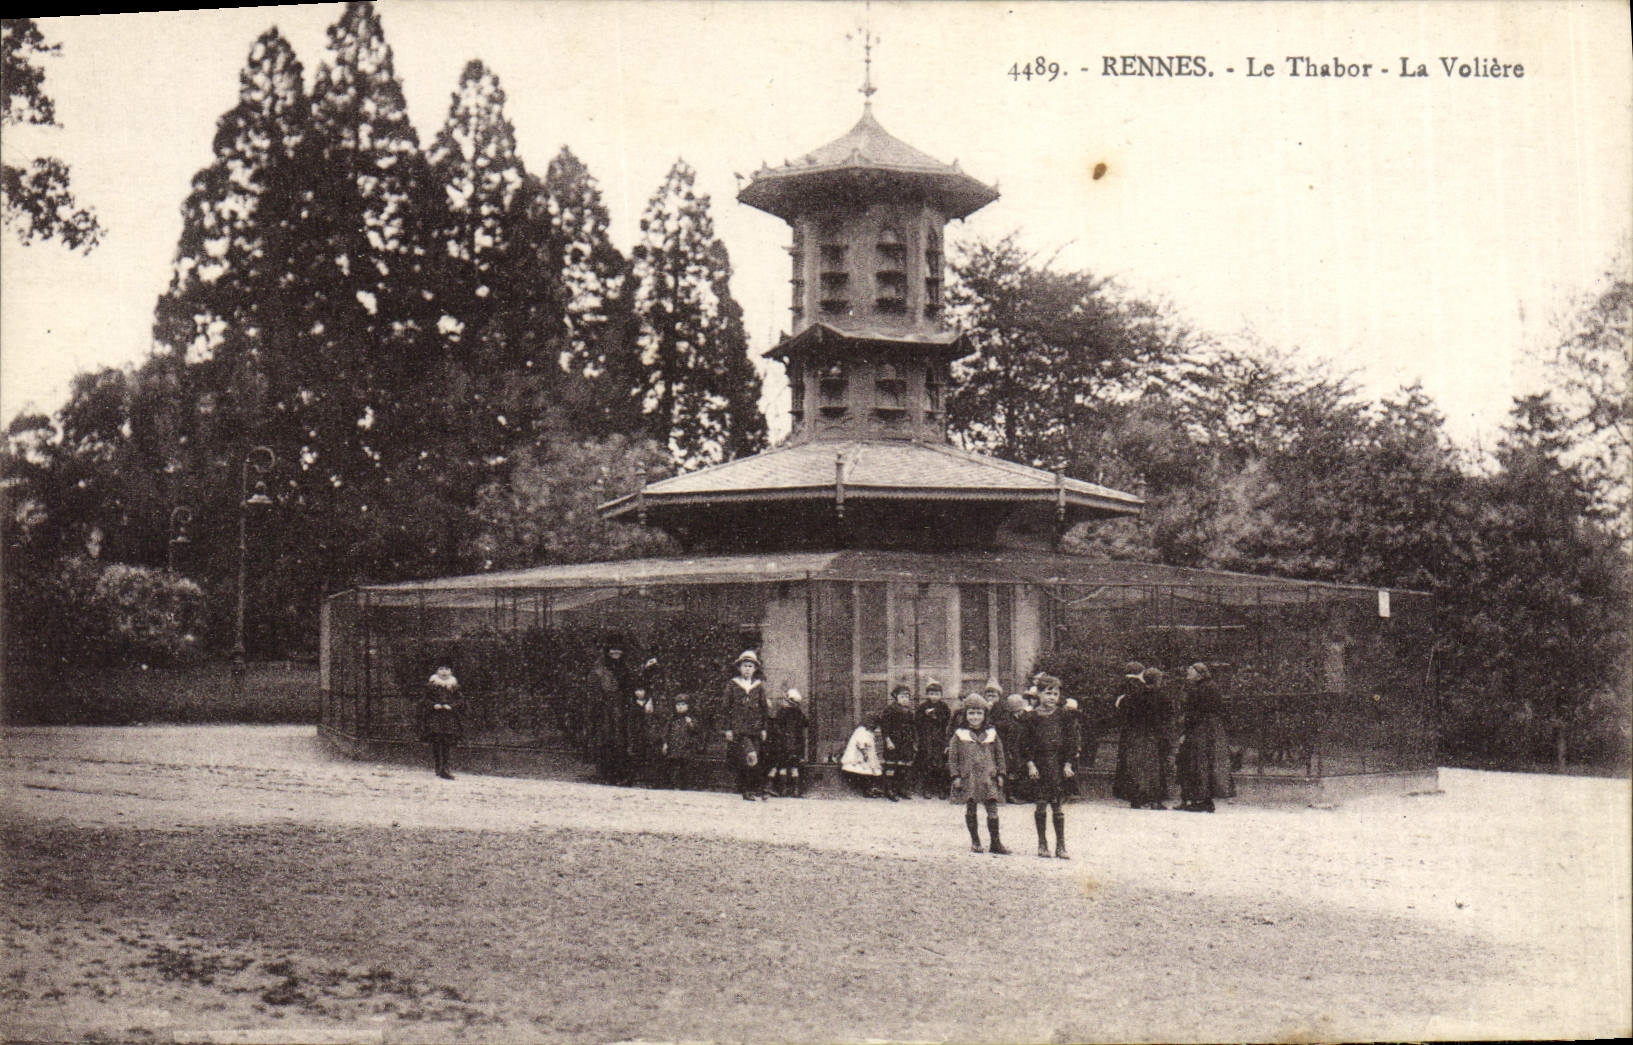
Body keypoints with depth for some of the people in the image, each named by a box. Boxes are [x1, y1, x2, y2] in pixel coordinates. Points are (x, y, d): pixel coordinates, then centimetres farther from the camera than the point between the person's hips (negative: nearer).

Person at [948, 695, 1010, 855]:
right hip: (968, 778, -1)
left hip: (988, 776, 1)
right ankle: (975, 841, 15)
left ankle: (995, 842, 2)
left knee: (992, 808, -4)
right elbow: (952, 756, 2)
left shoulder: (991, 733, 8)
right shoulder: (960, 734, 2)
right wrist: (956, 776, -4)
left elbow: (999, 754, 13)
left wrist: (1000, 774, 7)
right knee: (970, 810, 4)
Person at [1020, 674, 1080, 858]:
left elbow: (1071, 741, 5)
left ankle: (1060, 845, 4)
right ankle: (1042, 843, 13)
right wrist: (1030, 764, -6)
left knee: (1058, 806, -1)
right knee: (1040, 805, 2)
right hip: (1039, 764, 0)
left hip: (1058, 765, 0)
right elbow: (1025, 743, 1)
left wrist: (1068, 764, -2)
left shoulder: (1064, 717, 3)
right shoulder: (1032, 717, 1)